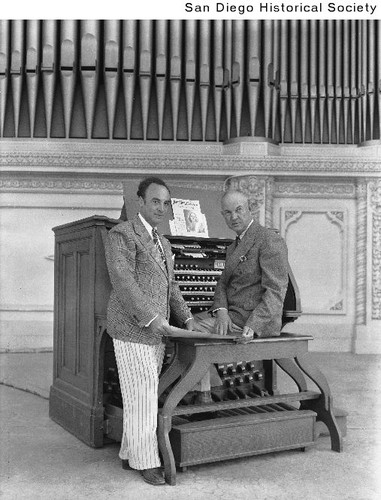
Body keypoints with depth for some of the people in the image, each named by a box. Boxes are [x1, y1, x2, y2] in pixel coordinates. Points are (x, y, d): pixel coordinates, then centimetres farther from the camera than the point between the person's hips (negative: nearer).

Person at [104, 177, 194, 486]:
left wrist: (186, 318, 11)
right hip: (132, 329, -8)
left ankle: (130, 454, 21)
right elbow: (122, 281, -18)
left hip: (156, 331, 8)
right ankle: (146, 460, 5)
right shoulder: (123, 234, -9)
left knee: (145, 394, 10)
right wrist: (150, 318, -21)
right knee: (142, 396, -5)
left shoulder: (163, 244, 19)